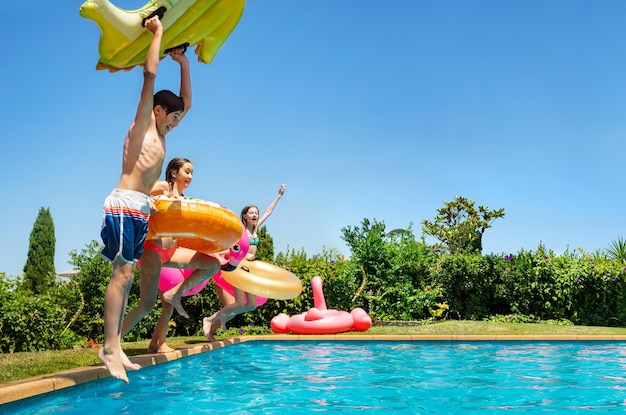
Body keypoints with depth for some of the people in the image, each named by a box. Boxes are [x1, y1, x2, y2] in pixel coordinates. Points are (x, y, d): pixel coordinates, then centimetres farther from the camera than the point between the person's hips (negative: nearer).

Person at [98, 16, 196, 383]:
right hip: (123, 206, -8)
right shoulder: (142, 125, 1)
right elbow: (150, 73, -7)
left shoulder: (161, 133, 22)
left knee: (126, 276, 3)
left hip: (141, 211, 8)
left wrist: (184, 64, 25)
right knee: (122, 274, -14)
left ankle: (116, 346, 3)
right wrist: (158, 32, 0)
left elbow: (187, 103, 31)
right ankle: (110, 347, -14)